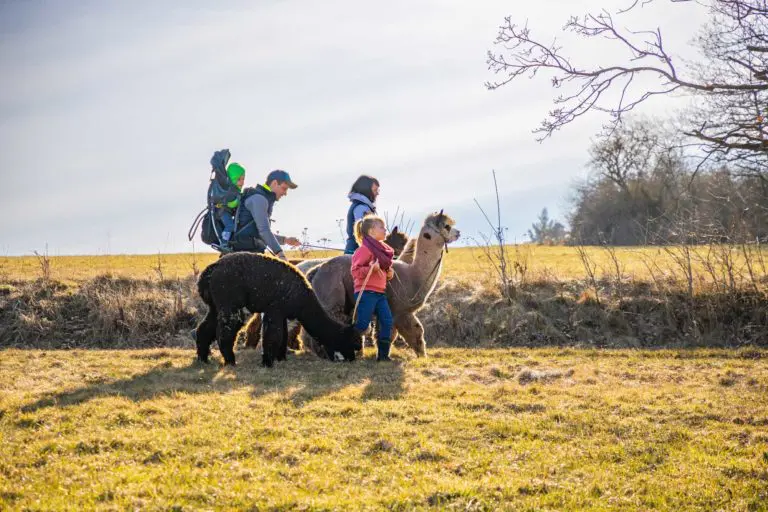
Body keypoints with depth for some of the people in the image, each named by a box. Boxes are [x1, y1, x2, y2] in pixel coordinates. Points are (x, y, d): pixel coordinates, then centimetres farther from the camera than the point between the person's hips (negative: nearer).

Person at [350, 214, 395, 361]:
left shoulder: (382, 249, 16)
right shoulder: (365, 249, -11)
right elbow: (355, 271, -14)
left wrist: (389, 273, 8)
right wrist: (371, 269, -27)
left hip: (380, 292, 8)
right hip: (366, 292, -8)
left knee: (387, 321, -1)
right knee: (362, 323, -8)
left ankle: (383, 354, 3)